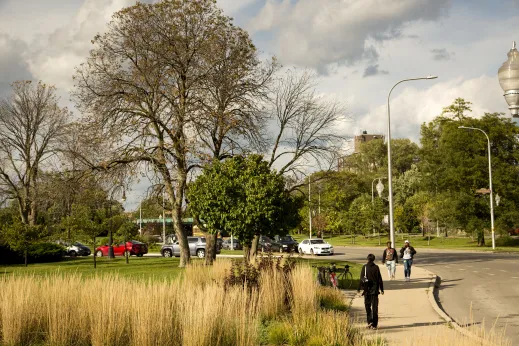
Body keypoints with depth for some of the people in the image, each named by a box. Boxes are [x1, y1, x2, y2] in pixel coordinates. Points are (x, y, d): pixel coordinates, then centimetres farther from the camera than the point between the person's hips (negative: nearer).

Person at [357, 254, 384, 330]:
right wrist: (381, 289, 6)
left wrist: (359, 288, 3)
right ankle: (374, 324, 1)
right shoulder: (376, 267, -3)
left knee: (367, 306, 12)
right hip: (374, 290, 1)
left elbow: (362, 279, -5)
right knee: (374, 307, 3)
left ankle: (370, 321, -1)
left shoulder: (364, 267, -5)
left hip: (367, 290, -1)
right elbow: (380, 279, -1)